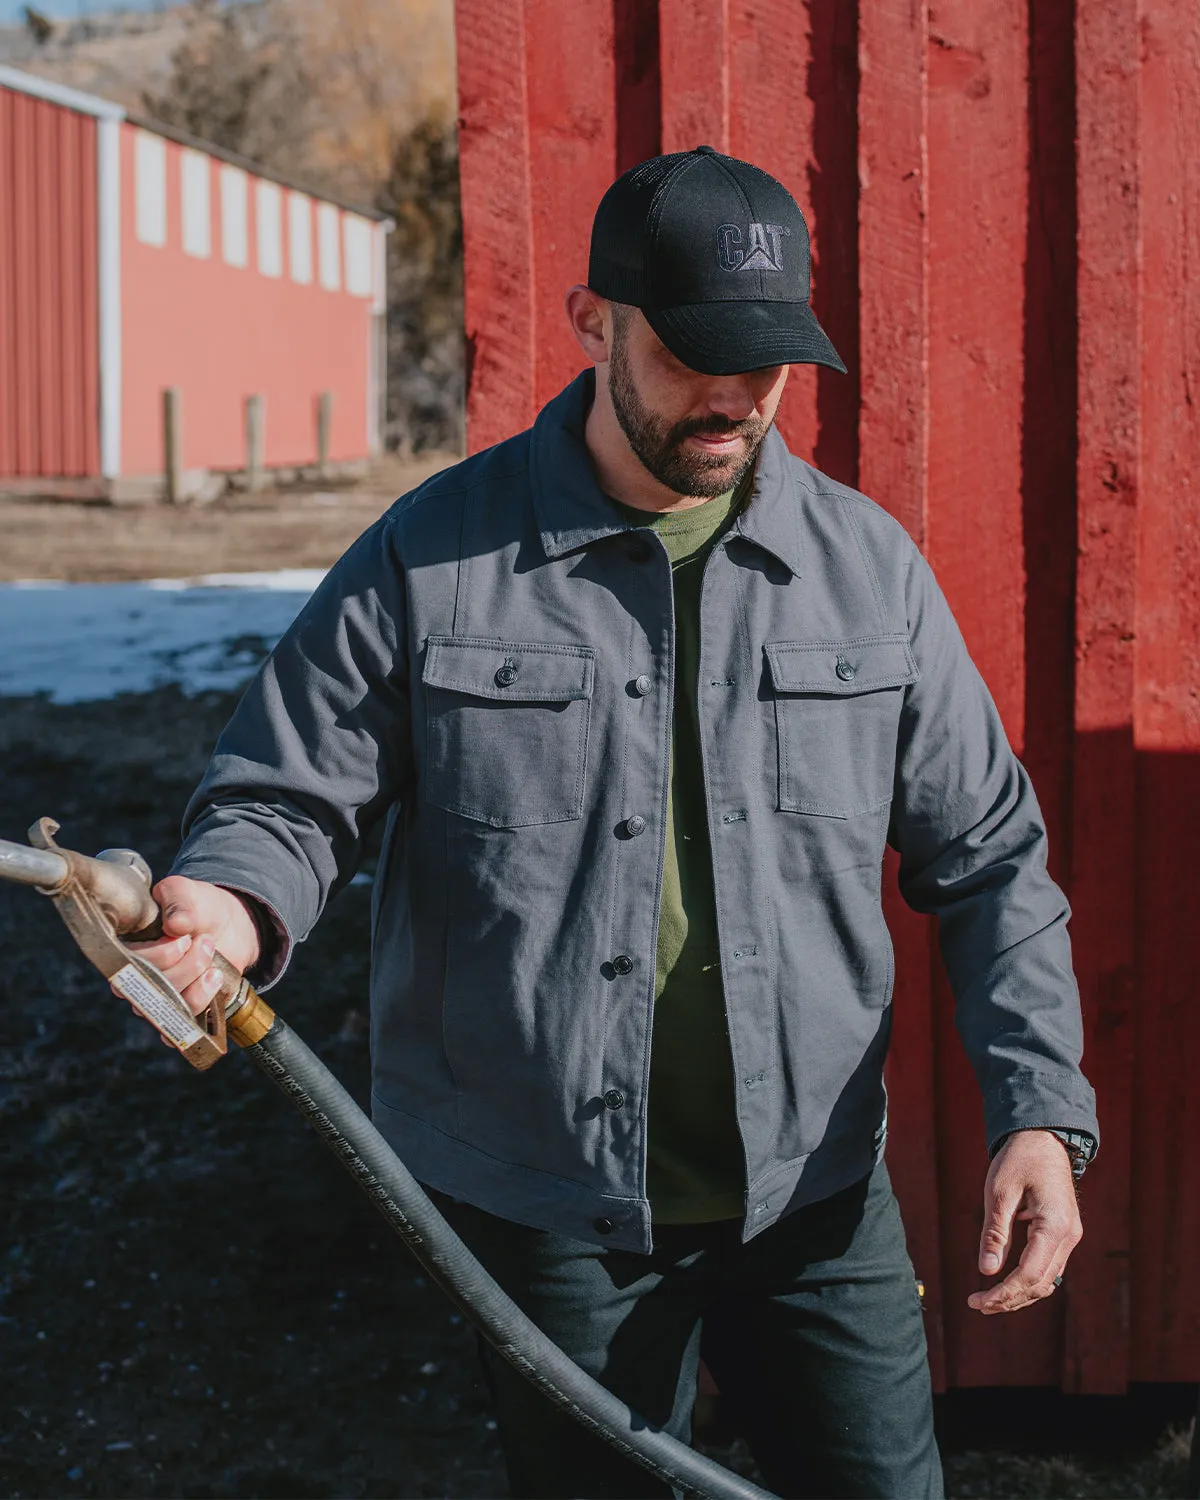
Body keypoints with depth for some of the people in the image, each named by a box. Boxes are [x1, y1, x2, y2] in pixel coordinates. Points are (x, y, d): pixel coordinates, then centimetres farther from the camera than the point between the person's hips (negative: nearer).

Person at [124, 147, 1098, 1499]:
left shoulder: (868, 565, 2)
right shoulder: (433, 555, -5)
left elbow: (988, 860, 5)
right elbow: (289, 793, -2)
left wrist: (1038, 1109, -7)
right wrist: (234, 906, -26)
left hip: (816, 1196, 2)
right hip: (543, 1214, -1)